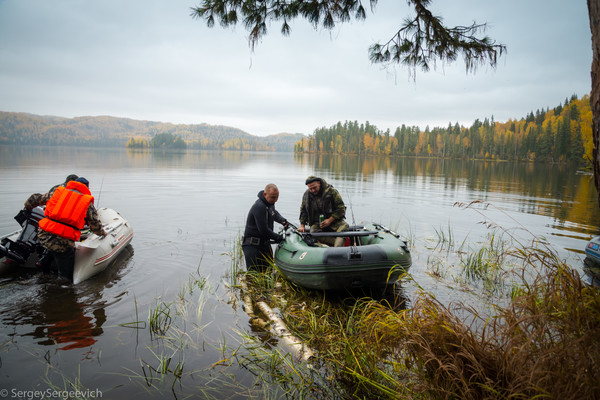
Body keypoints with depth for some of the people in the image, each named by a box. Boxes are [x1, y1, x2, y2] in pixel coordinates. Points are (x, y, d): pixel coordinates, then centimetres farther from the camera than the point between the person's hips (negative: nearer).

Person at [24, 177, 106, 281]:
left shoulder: (58, 191, 15)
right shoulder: (88, 203, 7)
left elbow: (35, 199, 26)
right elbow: (96, 227, 10)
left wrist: (27, 208, 47)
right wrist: (102, 233, 31)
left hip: (42, 237, 4)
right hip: (63, 244, -4)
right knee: (68, 276, 10)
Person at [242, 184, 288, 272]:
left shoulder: (270, 203, 6)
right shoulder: (259, 206, -23)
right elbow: (263, 230, -24)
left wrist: (282, 220, 12)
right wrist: (277, 237, -11)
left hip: (265, 244, 9)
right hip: (252, 246, -9)